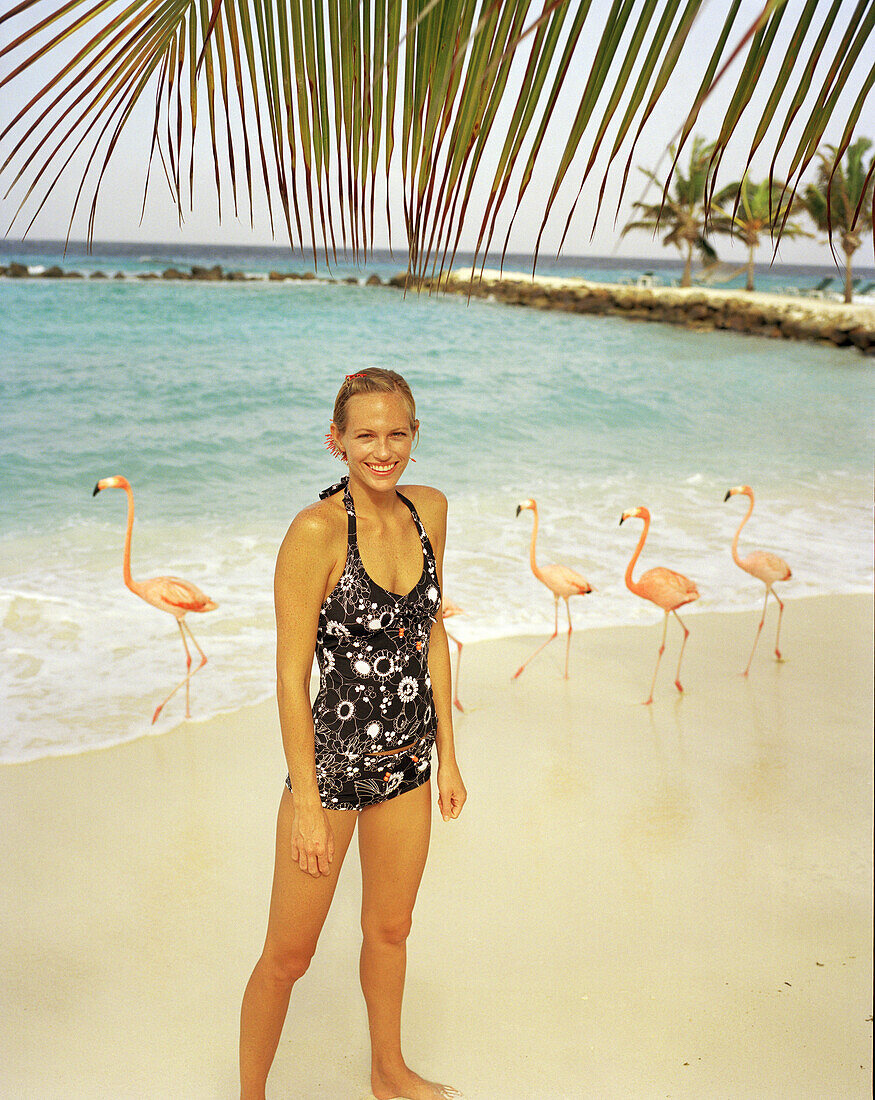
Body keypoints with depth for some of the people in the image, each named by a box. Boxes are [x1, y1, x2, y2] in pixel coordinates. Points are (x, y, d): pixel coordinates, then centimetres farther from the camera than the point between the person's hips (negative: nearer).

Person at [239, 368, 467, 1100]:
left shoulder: (430, 510, -1)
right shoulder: (316, 531, -20)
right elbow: (291, 676, -17)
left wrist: (447, 756, 9)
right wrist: (307, 804, -16)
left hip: (407, 761, 6)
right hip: (333, 760, -6)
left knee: (390, 929, 24)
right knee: (289, 955, 8)